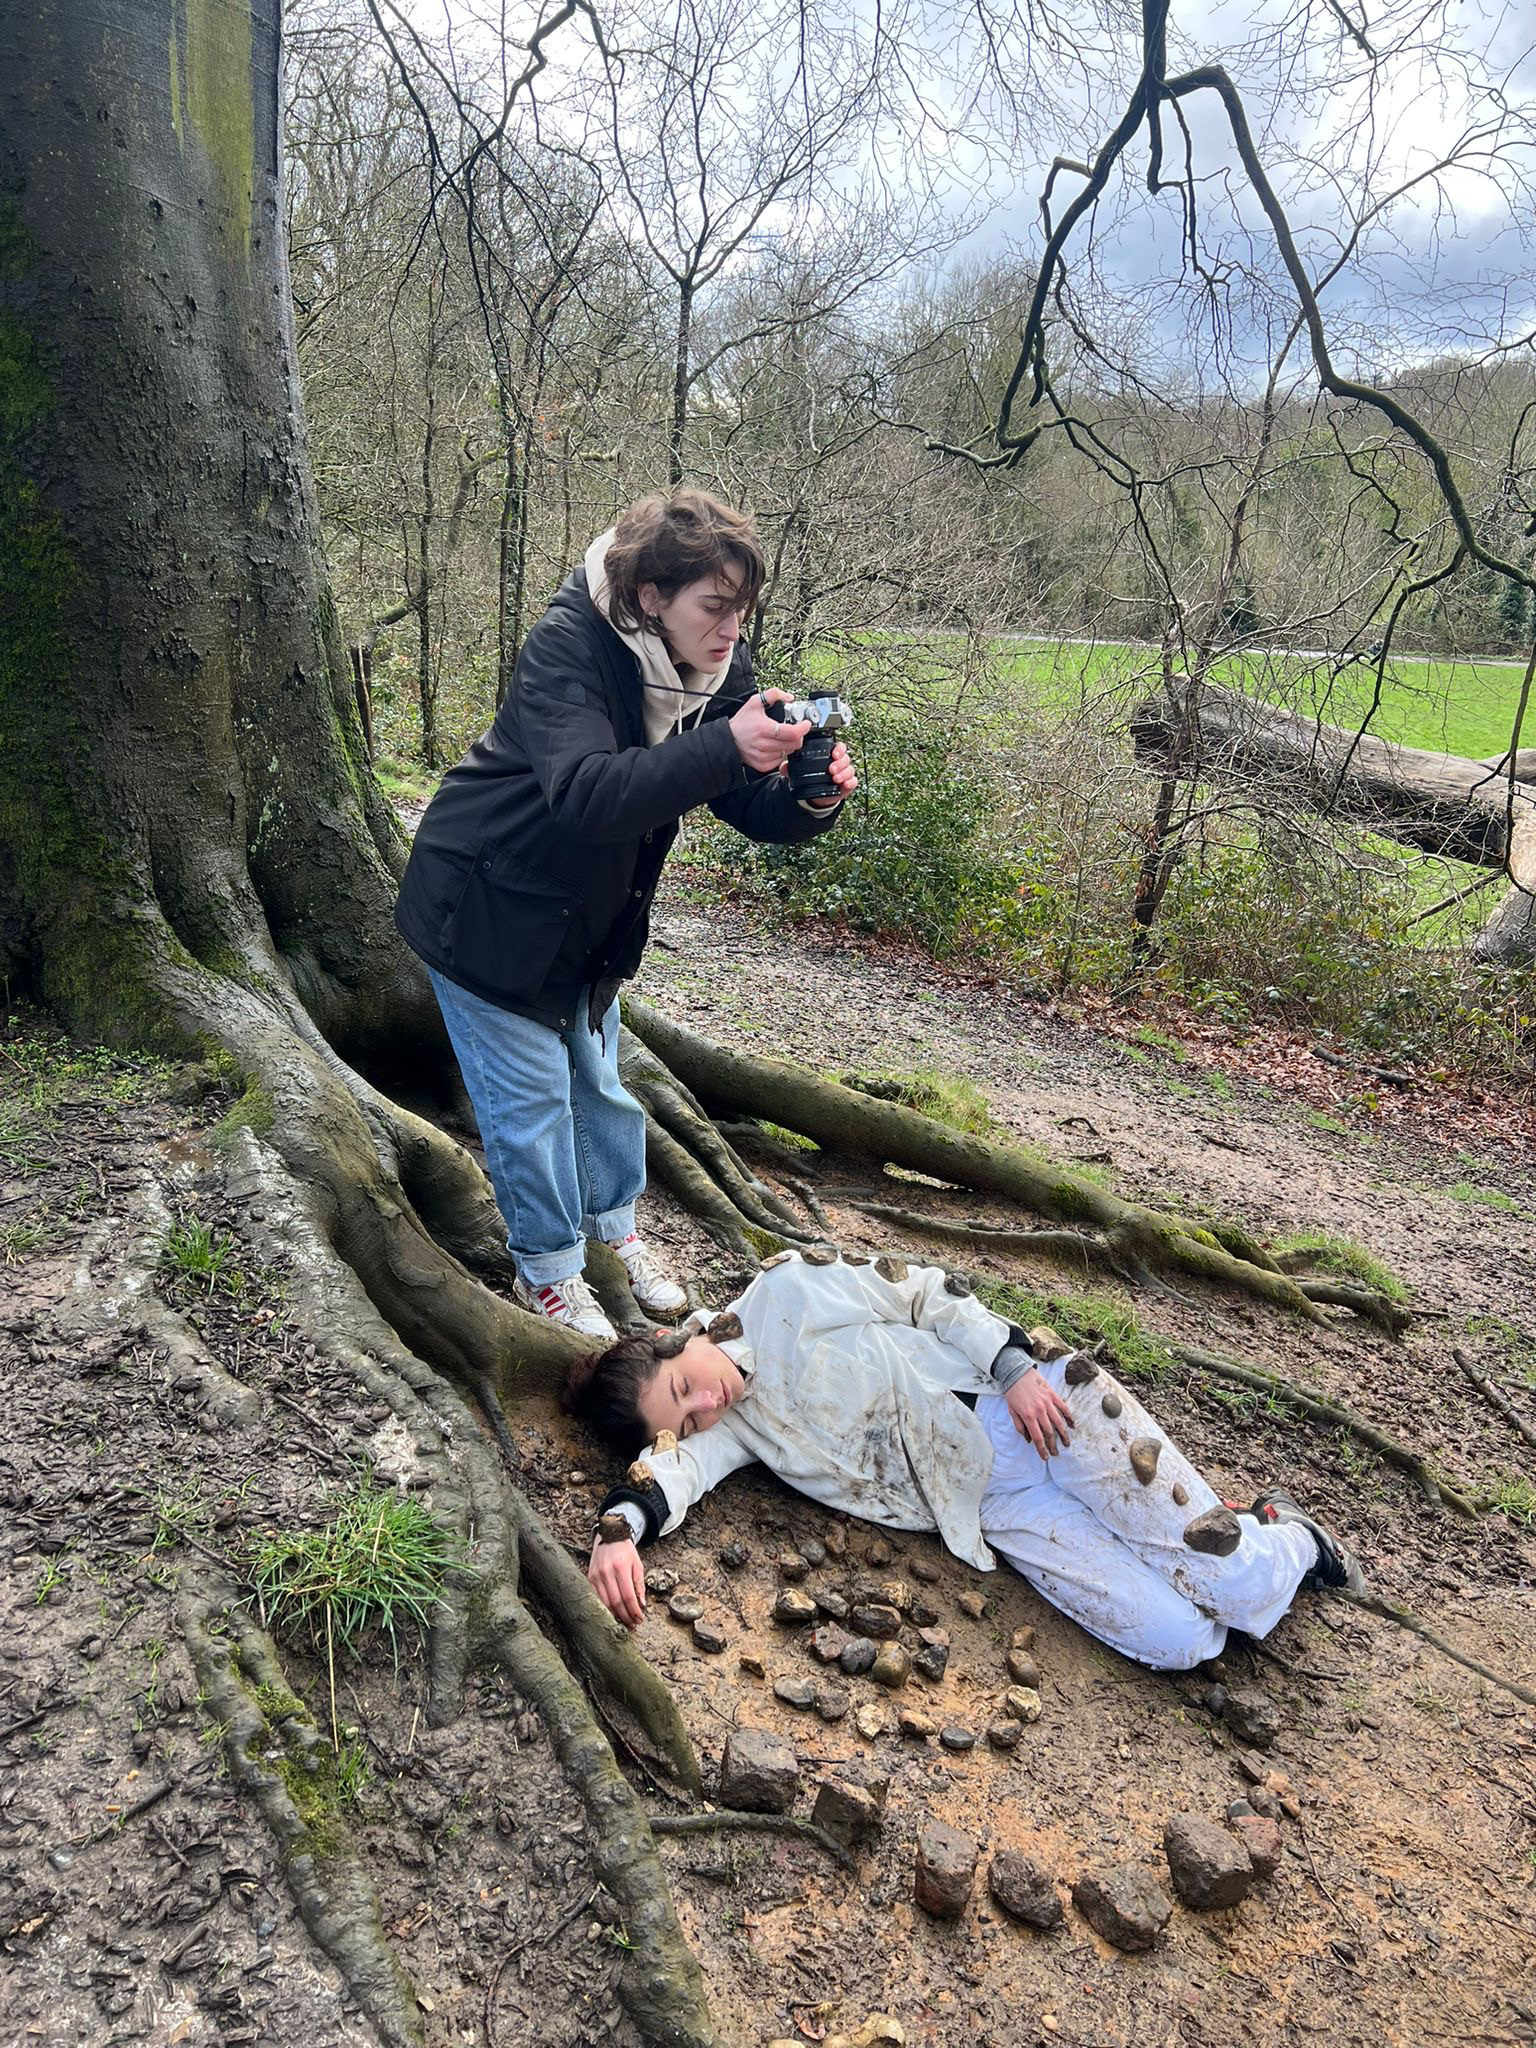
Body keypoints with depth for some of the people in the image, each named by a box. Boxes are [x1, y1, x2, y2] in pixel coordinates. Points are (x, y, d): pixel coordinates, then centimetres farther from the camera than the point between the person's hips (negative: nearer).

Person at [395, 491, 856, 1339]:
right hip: (488, 906, -6)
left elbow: (750, 804, -11)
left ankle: (615, 1229, 39)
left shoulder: (717, 667, -11)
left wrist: (810, 798, -34)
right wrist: (725, 748, -56)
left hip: (589, 913, 6)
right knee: (530, 1092, 3)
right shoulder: (568, 646, -31)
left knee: (598, 1074, 19)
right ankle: (546, 1268, 23)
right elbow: (585, 793, -46)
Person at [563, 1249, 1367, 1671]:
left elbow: (925, 1295, 1)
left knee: (1237, 1589, -12)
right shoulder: (726, 1430, 6)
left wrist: (1015, 1367, -12)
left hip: (1036, 1407, -3)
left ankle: (1286, 1539, 23)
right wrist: (619, 1527, -36)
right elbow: (672, 1466, -15)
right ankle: (1271, 1544, 18)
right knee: (1178, 1642, -13)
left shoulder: (784, 1297, -3)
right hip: (990, 1507, 3)